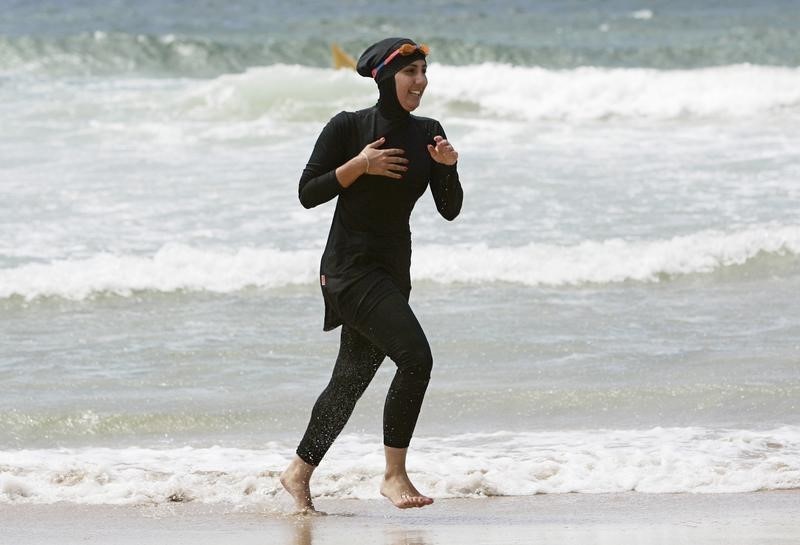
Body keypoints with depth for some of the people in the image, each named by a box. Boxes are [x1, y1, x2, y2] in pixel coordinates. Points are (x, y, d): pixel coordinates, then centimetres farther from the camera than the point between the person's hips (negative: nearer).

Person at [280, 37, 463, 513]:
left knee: (353, 376, 13)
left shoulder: (427, 133, 7)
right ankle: (395, 474, -13)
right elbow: (308, 193, -7)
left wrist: (449, 167, -12)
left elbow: (450, 210, 5)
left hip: (394, 268, 7)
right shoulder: (349, 128, -8)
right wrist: (360, 165, -17)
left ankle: (300, 472, 29)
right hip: (351, 265, -7)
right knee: (415, 357, -21)